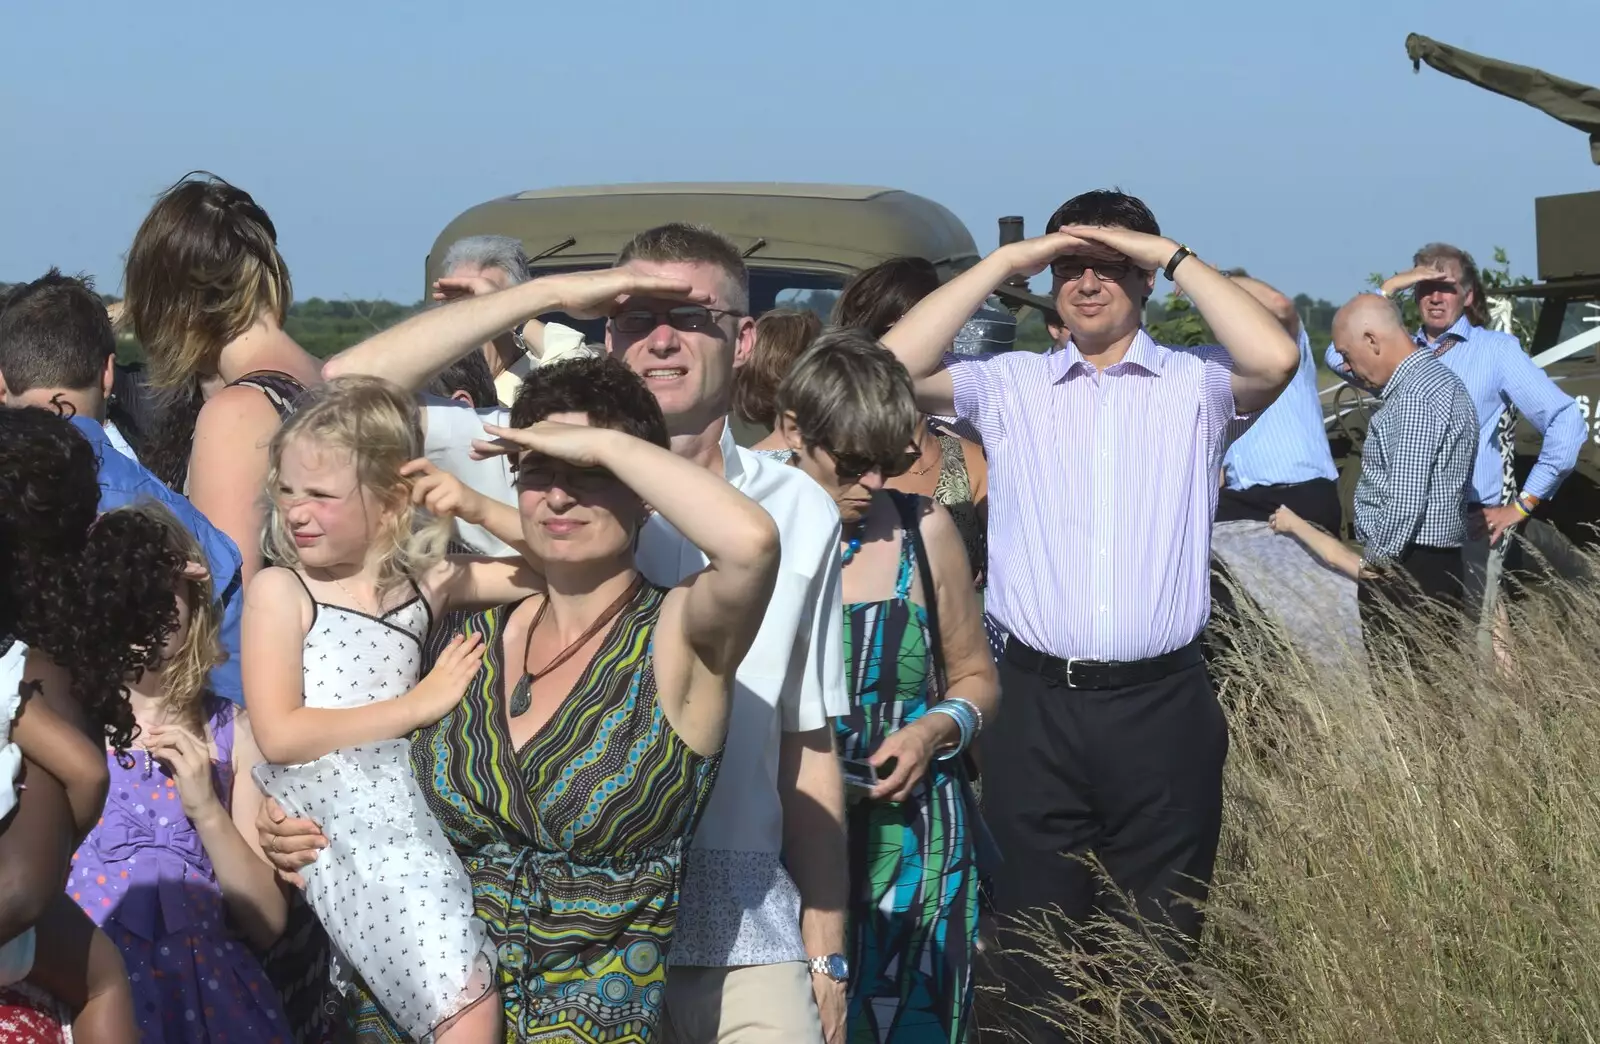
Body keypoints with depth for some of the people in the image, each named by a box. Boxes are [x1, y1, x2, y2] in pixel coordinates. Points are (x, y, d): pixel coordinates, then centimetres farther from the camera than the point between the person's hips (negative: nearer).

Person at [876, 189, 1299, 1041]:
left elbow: (1276, 359, -14)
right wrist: (1002, 263, -1)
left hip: (1161, 706, -1)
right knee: (1037, 945, 8)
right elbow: (892, 368, -4)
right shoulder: (1008, 385, 9)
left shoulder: (1195, 383, 5)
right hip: (1036, 705, 1)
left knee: (1158, 950, 9)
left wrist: (1175, 257, -5)